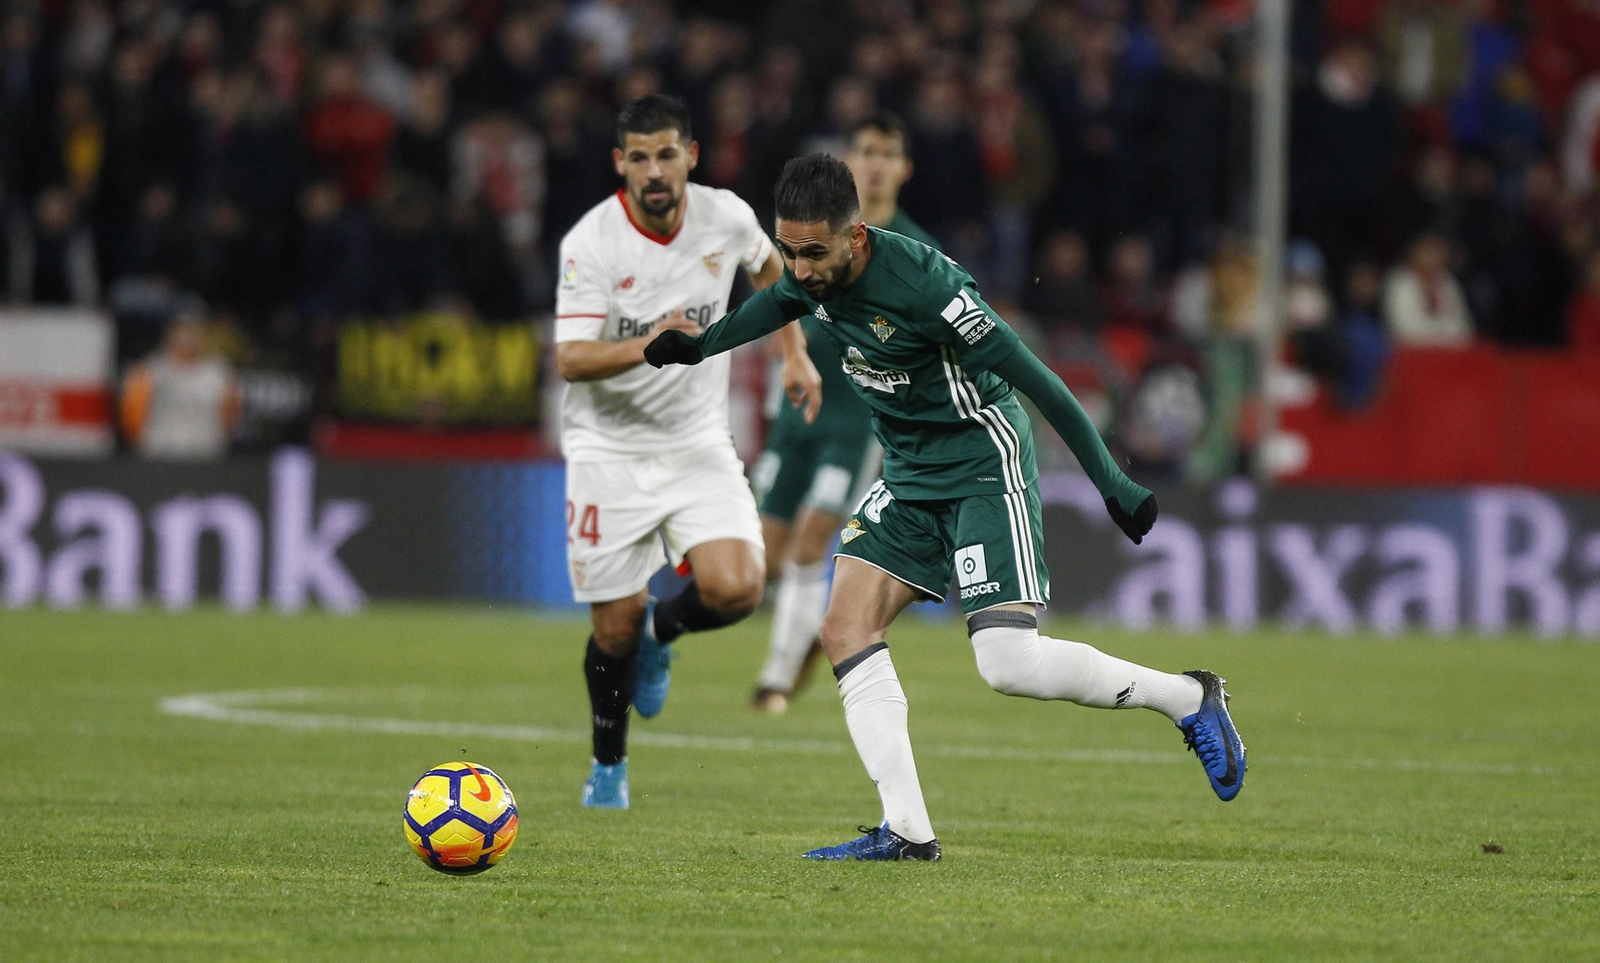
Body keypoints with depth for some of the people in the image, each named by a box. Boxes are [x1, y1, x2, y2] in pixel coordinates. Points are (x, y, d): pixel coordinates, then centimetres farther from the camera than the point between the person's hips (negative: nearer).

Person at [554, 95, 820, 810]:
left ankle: (661, 629, 16)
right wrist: (648, 346, -40)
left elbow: (769, 267, 19)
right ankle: (608, 765, 27)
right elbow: (570, 360, -24)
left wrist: (794, 353, 13)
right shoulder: (590, 242, -17)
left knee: (736, 590, -20)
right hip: (609, 450, -2)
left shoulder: (726, 217, -6)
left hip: (697, 442, 2)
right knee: (614, 630, -1)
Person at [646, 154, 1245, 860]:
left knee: (1009, 663, -19)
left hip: (985, 468, -8)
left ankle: (1189, 699, 1)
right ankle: (907, 830, -4)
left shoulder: (921, 284, -29)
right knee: (845, 631, -4)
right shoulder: (813, 276, -6)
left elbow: (1031, 377, -22)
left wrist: (1111, 483, -18)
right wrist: (698, 345, 17)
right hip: (910, 477, 8)